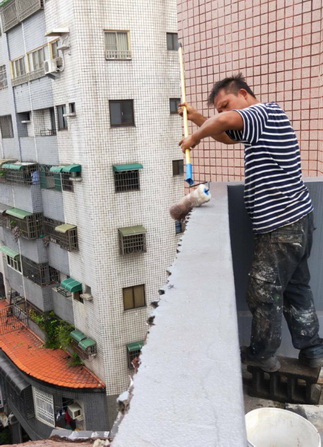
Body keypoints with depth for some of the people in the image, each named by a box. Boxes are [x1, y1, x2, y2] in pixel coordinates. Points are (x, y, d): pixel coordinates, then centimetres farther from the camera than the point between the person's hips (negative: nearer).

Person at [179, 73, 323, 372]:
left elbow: (226, 120, -33)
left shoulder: (266, 112, -13)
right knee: (296, 288, 18)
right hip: (296, 220, 10)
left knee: (263, 292, 4)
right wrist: (197, 118, 15)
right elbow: (227, 136, 28)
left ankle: (262, 355, 21)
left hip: (281, 226, -10)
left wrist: (195, 137, -17)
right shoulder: (262, 124, 17)